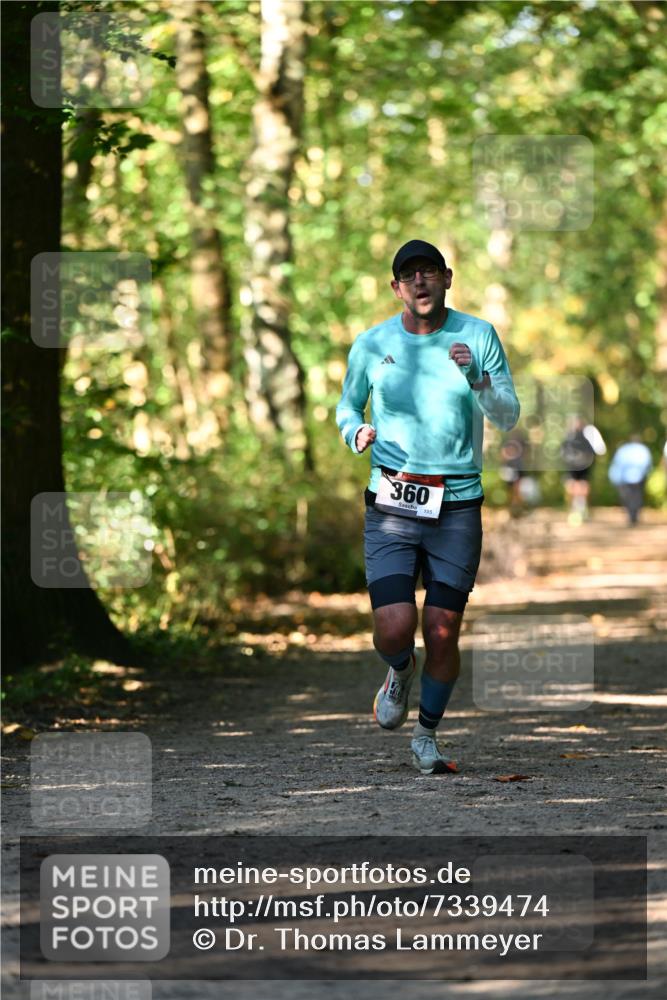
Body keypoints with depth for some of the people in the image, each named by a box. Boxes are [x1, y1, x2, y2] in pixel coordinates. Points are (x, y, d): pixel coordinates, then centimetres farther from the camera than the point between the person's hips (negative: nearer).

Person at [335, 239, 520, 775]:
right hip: (391, 508, 0)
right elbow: (347, 406, 17)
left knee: (443, 633, -2)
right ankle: (401, 671, 24)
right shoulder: (371, 345, 2)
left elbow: (509, 418, 1)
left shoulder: (478, 337, 1)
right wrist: (357, 433, -6)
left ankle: (428, 736, 21)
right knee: (395, 629, -13)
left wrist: (478, 380, -18)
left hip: (457, 506, 0)